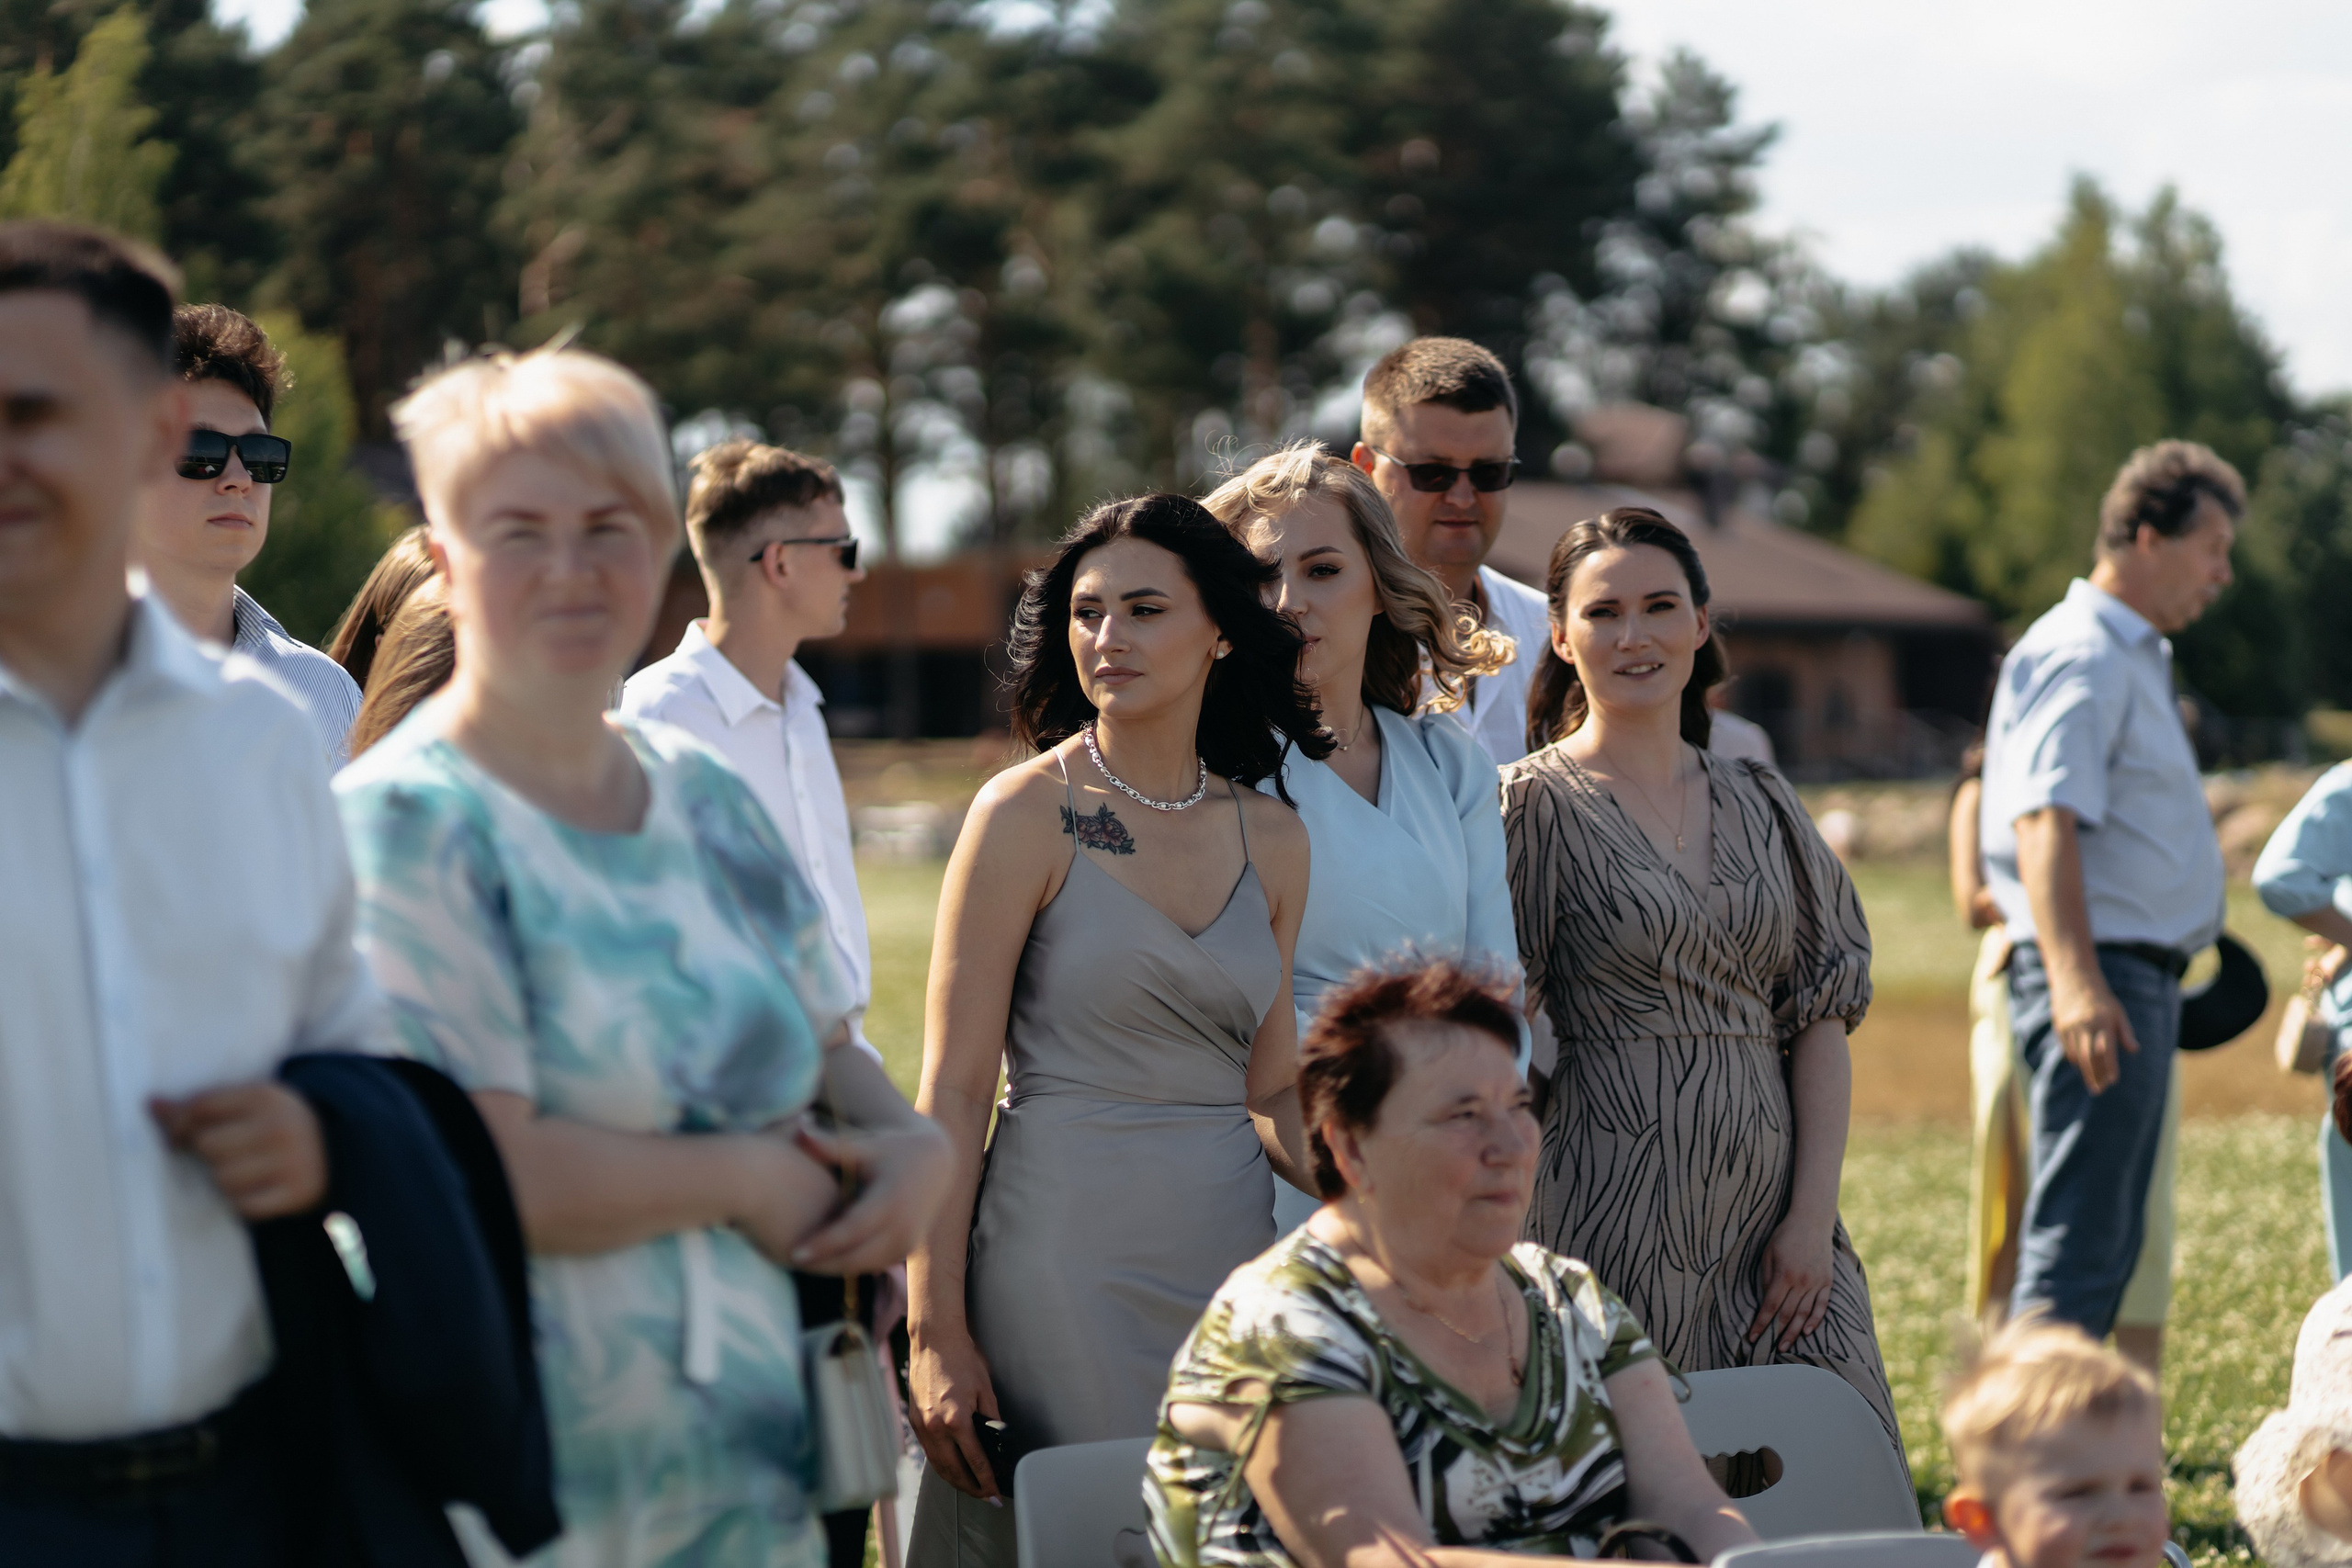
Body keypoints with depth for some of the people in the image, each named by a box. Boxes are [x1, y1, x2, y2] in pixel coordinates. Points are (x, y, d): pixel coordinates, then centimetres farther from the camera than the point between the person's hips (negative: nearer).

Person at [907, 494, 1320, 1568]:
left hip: (1229, 1256, 5)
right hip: (1067, 1250, -5)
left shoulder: (1270, 838, 9)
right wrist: (935, 1329, -12)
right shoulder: (1028, 815, -5)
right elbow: (954, 1090, -7)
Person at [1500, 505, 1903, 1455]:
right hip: (1611, 1227, -5)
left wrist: (1813, 1212, -1)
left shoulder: (1762, 805, 13)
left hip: (1768, 1220, 5)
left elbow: (1823, 1017, 10)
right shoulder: (1535, 806, -1)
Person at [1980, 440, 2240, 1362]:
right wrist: (2075, 981, -36)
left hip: (2136, 979, 11)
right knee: (2077, 1240, -13)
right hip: (2101, 978, -11)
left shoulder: (2132, 655, 20)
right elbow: (2044, 818, -25)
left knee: (2112, 1241, 12)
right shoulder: (2080, 654, -13)